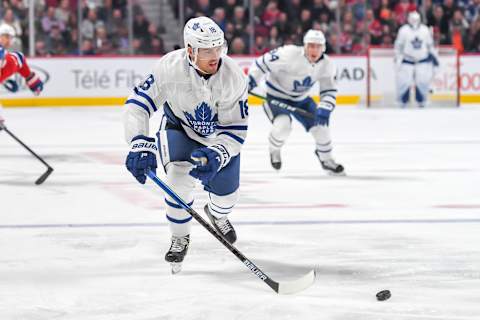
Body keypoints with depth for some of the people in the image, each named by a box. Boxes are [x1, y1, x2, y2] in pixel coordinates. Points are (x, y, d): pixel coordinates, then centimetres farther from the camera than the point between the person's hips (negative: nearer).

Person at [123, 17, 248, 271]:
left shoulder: (233, 77, -31)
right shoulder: (170, 67, -34)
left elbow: (235, 129, -25)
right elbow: (138, 104, -30)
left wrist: (216, 156, -43)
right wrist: (139, 144, -43)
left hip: (220, 134, 1)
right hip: (179, 127, -1)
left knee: (226, 193, 5)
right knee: (180, 178, -25)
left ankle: (218, 214, 46)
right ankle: (180, 238, 1)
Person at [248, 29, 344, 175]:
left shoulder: (327, 65, -14)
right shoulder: (290, 54, -31)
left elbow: (329, 91, -10)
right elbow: (264, 62, -23)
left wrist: (323, 110, -26)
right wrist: (250, 82, -25)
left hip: (301, 98, 5)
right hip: (277, 95, -5)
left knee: (320, 124, -3)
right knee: (283, 126, -28)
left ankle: (327, 160, 23)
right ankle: (274, 150, 8)